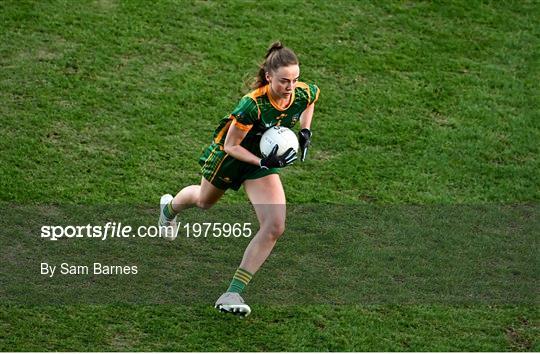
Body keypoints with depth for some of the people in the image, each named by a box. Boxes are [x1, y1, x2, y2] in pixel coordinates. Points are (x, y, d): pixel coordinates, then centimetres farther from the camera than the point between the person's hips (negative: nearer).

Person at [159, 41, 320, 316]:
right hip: (229, 155, -4)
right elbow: (231, 145, -26)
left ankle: (233, 293, -8)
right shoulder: (253, 104, -38)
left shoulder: (304, 94, -23)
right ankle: (170, 206, 66)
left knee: (275, 227, -15)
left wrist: (305, 133, -3)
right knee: (204, 201, 27)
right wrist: (263, 163, -36)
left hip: (263, 158, 4)